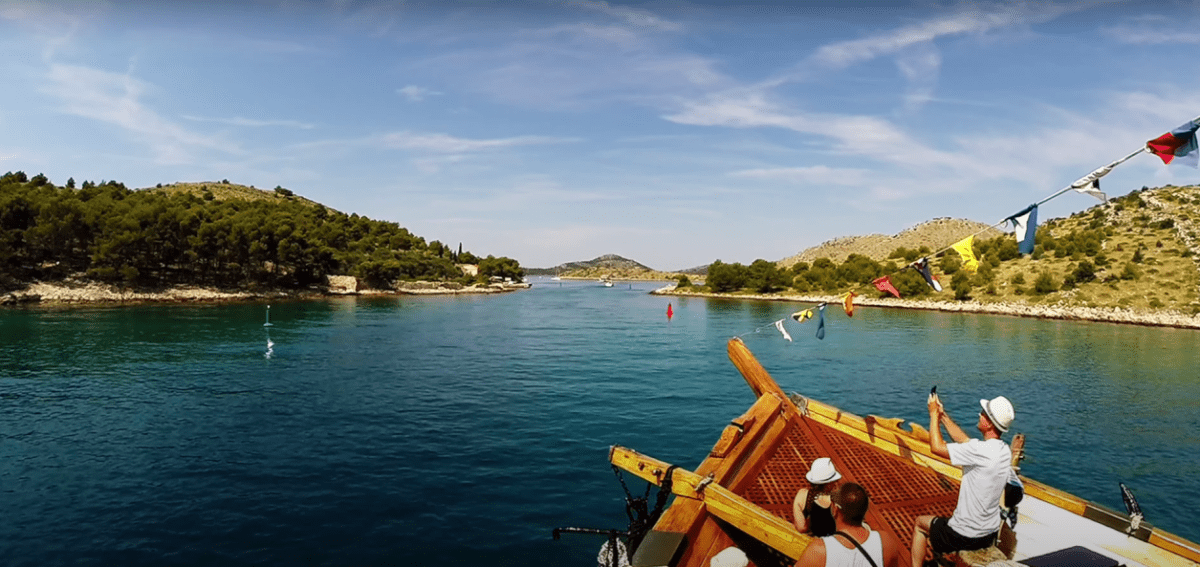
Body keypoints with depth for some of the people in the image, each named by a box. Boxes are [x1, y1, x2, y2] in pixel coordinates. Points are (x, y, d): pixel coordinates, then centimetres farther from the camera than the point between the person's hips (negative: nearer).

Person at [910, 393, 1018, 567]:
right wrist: (943, 415, 10)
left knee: (920, 523, 18)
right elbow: (965, 441, 10)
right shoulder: (1005, 450, -4)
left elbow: (937, 447, -21)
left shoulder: (981, 450, -29)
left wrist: (934, 414, -9)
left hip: (966, 537, -7)